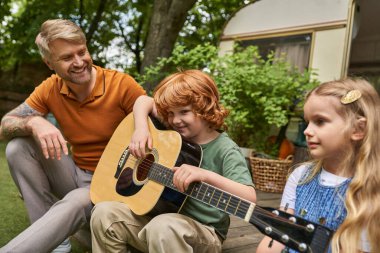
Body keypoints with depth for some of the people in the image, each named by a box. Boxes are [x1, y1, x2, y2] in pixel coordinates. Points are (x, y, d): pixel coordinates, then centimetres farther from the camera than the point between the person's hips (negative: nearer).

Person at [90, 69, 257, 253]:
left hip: (203, 232, -6)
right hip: (162, 216, 6)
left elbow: (249, 199, -27)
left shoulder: (225, 150, -15)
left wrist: (206, 175, -39)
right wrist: (141, 127, -7)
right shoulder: (174, 134, 4)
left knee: (162, 226, -38)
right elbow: (144, 101, 13)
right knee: (104, 213, -11)